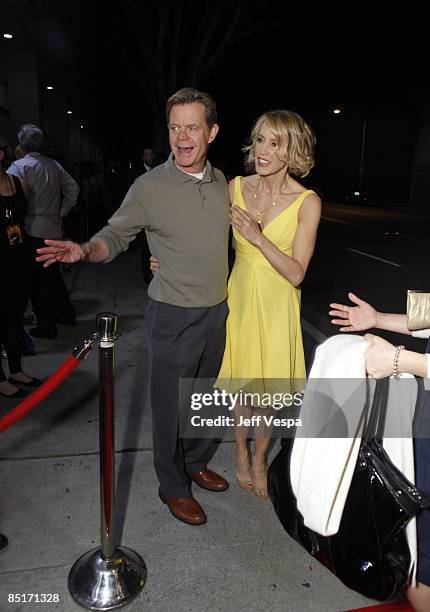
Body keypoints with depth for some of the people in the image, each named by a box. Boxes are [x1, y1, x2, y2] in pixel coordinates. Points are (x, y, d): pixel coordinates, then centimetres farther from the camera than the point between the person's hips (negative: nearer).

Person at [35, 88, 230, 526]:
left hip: (217, 309, 6)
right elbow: (116, 235, -7)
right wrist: (84, 250, -24)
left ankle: (197, 462, 45)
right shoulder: (149, 187, -13)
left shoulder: (221, 181, 4)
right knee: (170, 402, 6)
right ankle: (173, 486, 30)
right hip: (173, 313, -5)